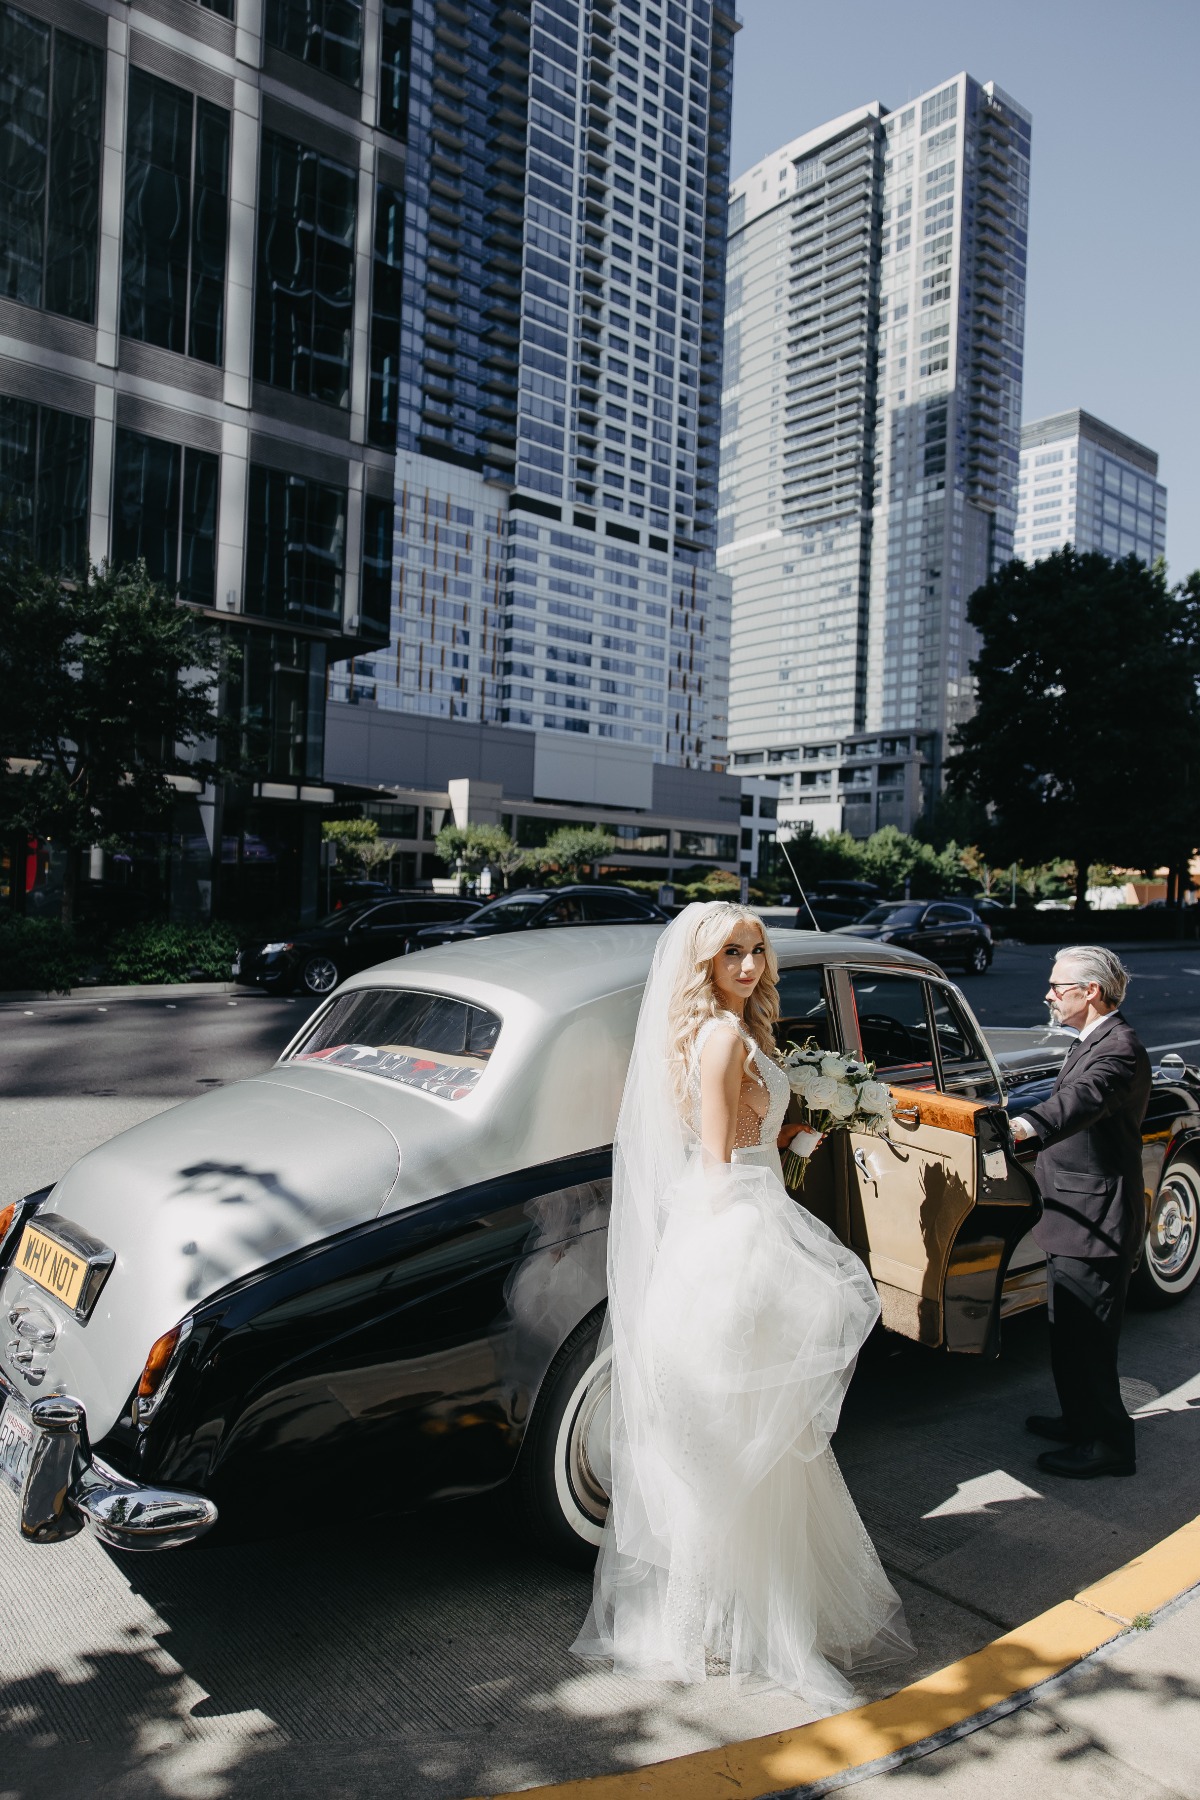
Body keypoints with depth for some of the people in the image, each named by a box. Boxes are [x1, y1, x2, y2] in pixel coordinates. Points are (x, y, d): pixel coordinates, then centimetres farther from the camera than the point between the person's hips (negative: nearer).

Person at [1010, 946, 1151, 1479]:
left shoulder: (1119, 1046, -21)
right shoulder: (1092, 1041, 13)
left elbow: (1082, 1099, -42)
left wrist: (1028, 1126, -58)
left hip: (1095, 1225, -10)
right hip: (1077, 1218, 10)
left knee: (1084, 1335, -2)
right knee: (1069, 1331, 20)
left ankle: (1107, 1443, 14)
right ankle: (1081, 1420, 35)